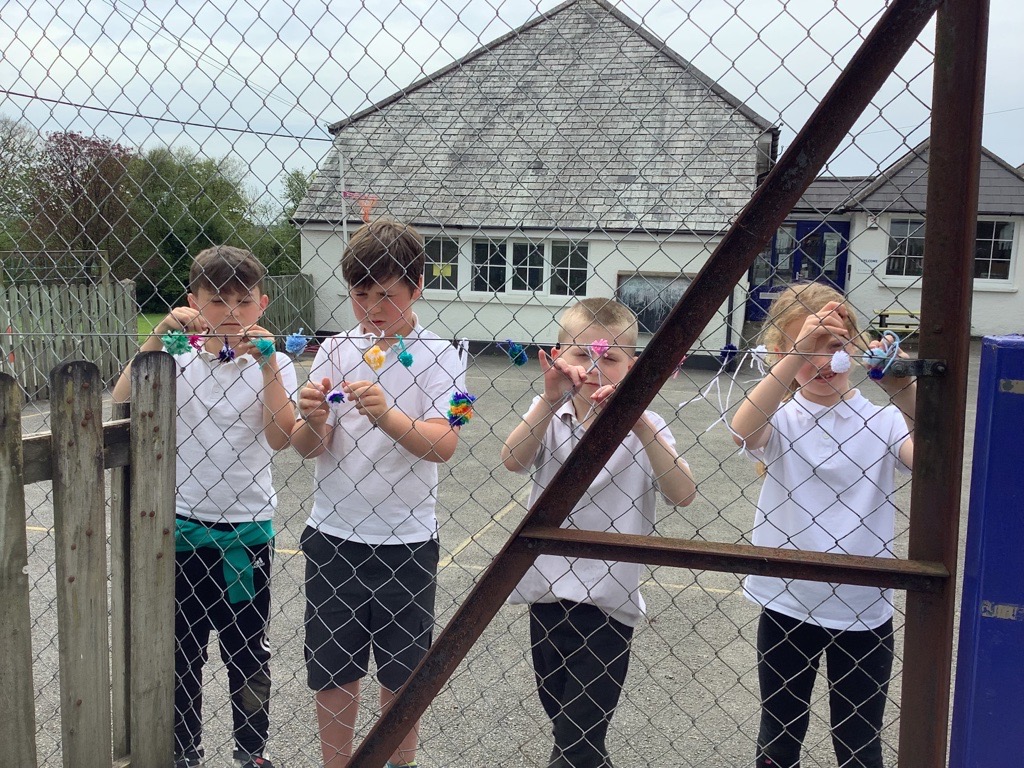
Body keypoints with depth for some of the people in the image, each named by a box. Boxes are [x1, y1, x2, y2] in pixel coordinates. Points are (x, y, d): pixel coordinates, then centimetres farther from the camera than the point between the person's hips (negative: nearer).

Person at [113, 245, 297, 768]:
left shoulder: (271, 364, -3)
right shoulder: (178, 357, 0)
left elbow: (280, 439, -18)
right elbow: (122, 404, -16)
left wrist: (267, 362, -24)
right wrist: (157, 337, -22)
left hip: (247, 526, -1)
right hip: (183, 524, 1)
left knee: (247, 648, 12)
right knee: (180, 647, 13)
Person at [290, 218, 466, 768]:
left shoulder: (437, 355, -5)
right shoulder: (334, 350, 3)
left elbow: (443, 445, -19)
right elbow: (307, 448, -1)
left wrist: (386, 416, -36)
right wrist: (313, 420, -24)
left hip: (406, 541, -2)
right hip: (333, 534, 2)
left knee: (400, 679, 12)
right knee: (331, 675, 11)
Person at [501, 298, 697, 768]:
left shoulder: (642, 426, -6)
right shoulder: (548, 416, 0)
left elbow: (682, 495, -22)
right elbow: (513, 461, -20)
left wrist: (640, 425, -32)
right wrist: (550, 401, -32)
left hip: (607, 603, -3)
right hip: (547, 591, 4)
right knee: (561, 721, 22)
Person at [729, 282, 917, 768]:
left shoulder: (882, 419, -4)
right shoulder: (780, 416, -6)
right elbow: (743, 431, -30)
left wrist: (905, 394, -38)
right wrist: (797, 353, -38)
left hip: (864, 612, 0)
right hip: (787, 606, 0)